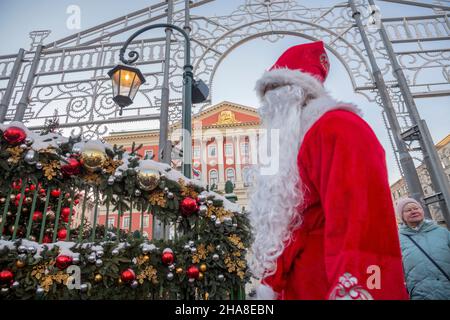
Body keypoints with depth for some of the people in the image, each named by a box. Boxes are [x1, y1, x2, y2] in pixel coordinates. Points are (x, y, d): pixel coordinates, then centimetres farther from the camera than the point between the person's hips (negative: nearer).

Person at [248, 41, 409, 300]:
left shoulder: (336, 126, -10)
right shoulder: (289, 149, 18)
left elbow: (359, 210, -26)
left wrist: (353, 290, -34)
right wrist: (271, 286, 20)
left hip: (331, 286, -9)